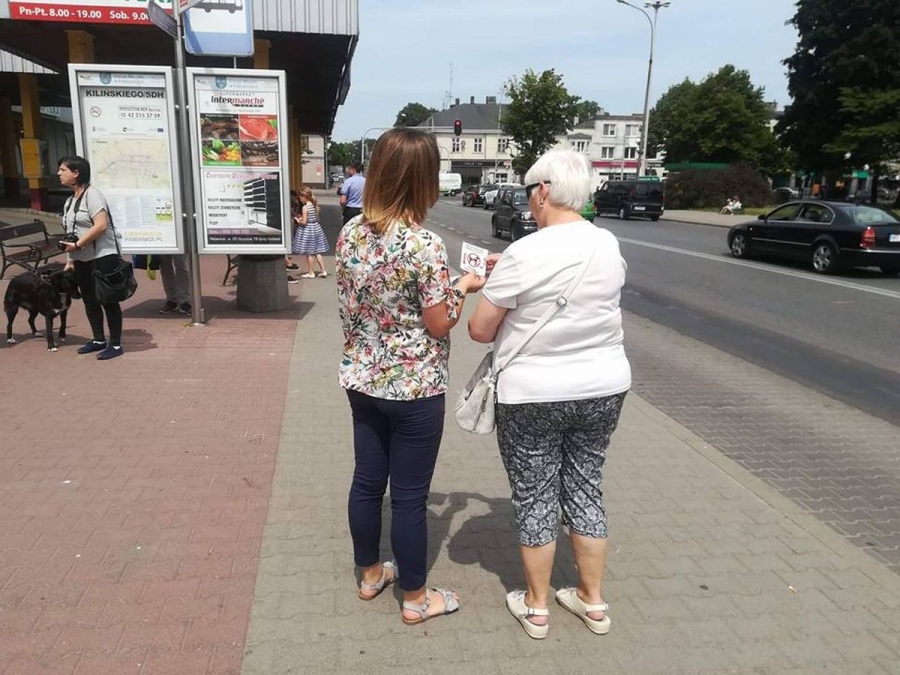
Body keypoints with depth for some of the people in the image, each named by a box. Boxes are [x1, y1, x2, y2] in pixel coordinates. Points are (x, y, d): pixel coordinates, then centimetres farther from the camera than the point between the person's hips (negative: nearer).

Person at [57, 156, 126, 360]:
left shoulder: (92, 194, -10)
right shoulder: (70, 201, 16)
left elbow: (101, 225, -21)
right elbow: (71, 233, 17)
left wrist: (77, 245, -18)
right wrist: (69, 259, 12)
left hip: (102, 257, -9)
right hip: (81, 259, 9)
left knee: (108, 300, -3)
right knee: (90, 301, 14)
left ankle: (115, 344, 4)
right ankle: (99, 340, 26)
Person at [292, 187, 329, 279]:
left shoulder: (305, 207, -17)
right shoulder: (315, 205, 4)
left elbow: (304, 222, -19)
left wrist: (297, 220, 1)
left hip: (308, 230, -7)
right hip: (316, 227, 7)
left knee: (309, 253, 3)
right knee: (317, 252, 13)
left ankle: (310, 273, 11)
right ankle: (323, 271, 13)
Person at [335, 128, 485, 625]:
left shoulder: (350, 233, -1)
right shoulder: (425, 245, -21)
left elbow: (351, 305, 8)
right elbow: (438, 325, -14)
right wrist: (463, 288, 1)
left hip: (362, 380, 7)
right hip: (413, 388, -6)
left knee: (366, 481, 19)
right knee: (409, 495, 7)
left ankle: (370, 574, 39)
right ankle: (415, 598, 26)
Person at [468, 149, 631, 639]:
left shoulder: (524, 253, -18)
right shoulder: (609, 245, 1)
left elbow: (479, 330, -13)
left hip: (533, 396, -5)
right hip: (603, 388, 6)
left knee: (535, 498, 11)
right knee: (585, 489, 18)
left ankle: (536, 607, 28)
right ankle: (593, 602, 32)